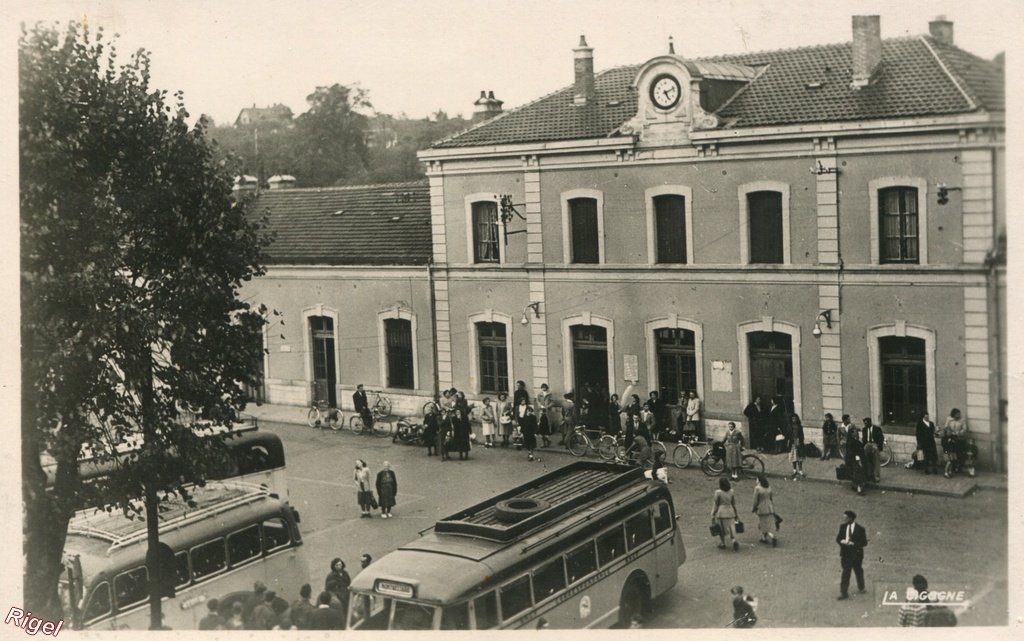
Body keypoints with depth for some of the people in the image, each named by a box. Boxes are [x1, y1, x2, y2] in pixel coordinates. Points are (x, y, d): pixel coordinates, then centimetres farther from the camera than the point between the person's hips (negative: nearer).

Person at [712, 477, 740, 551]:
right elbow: (734, 504, 6)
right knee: (730, 527, 8)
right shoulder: (731, 492, 1)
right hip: (730, 512, 4)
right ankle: (734, 540, -16)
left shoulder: (718, 492, -12)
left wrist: (713, 516, -4)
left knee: (721, 529, 12)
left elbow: (716, 505, -10)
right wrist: (736, 514, 16)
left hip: (721, 512, -4)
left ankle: (722, 543, 24)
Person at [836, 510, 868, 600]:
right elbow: (838, 538, 7)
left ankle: (861, 588, 36)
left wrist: (853, 543, -23)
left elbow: (864, 542, -12)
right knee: (845, 573, -2)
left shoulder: (860, 529, -11)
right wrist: (842, 541, -16)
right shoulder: (843, 527, 3)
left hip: (856, 554, -2)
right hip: (845, 554, 2)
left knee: (858, 571, 15)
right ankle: (844, 593, 0)